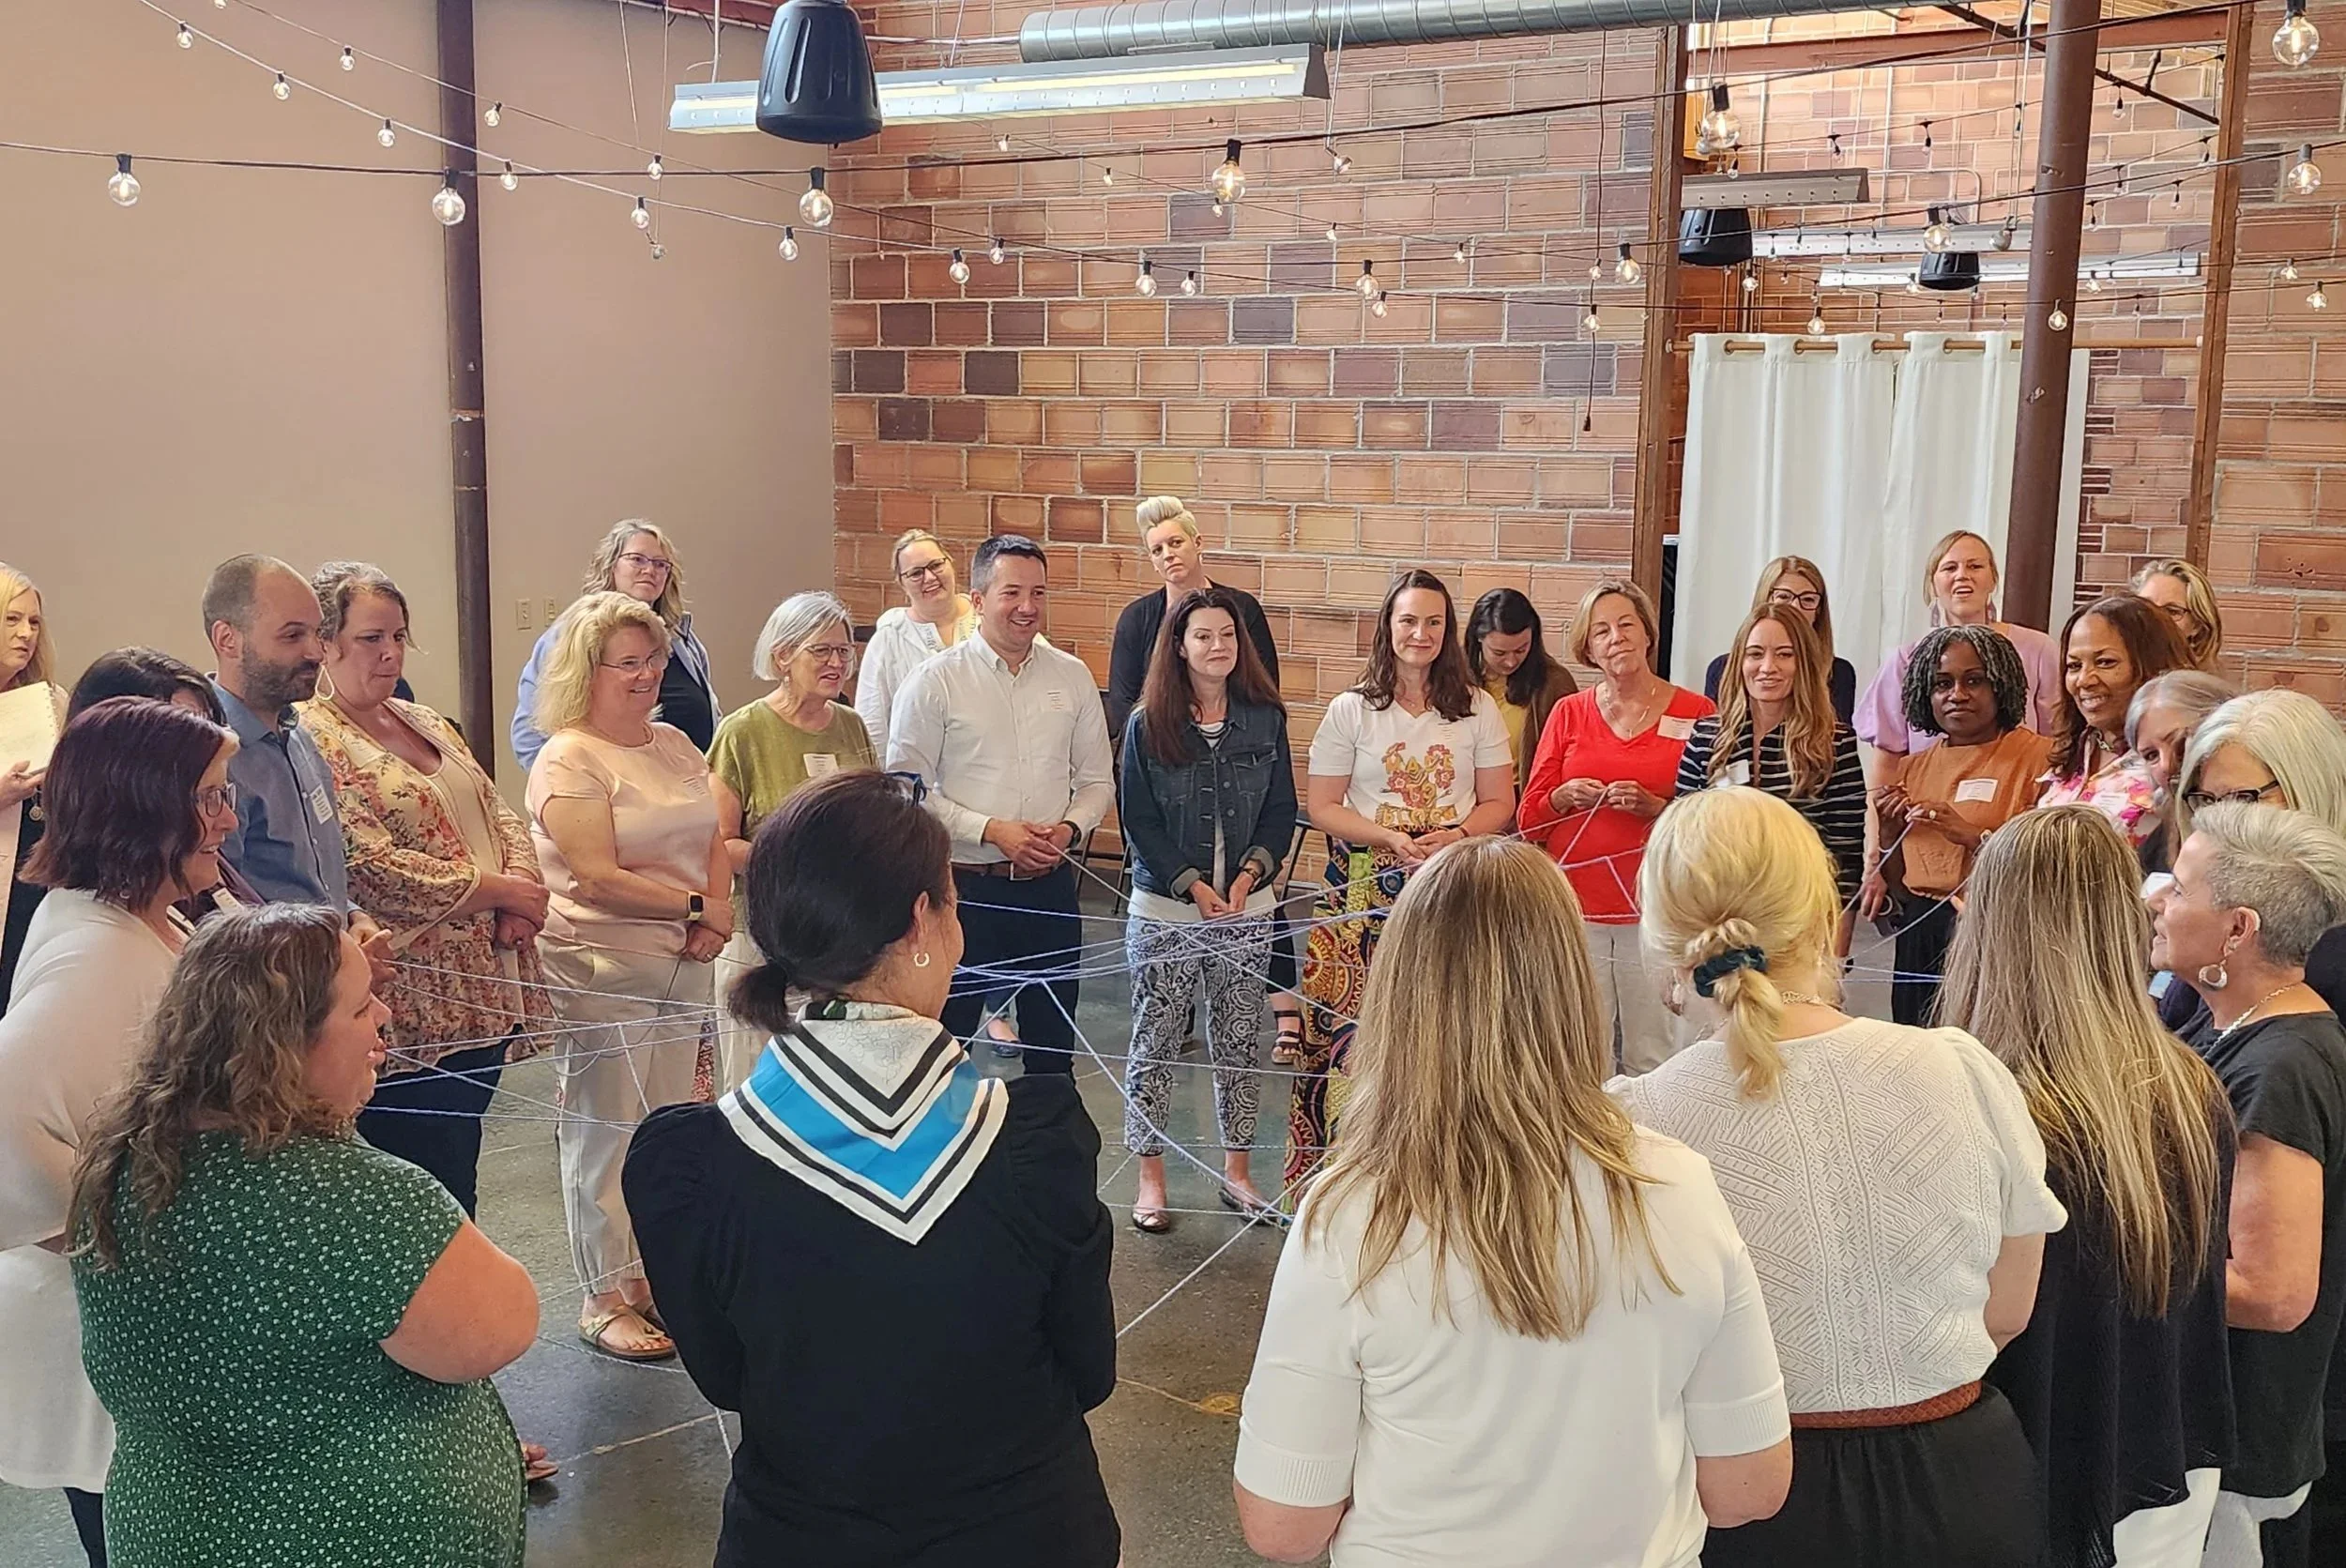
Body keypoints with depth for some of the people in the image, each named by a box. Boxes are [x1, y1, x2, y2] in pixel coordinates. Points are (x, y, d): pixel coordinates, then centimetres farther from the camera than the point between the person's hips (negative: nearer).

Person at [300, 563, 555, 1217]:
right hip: (411, 1012, -8)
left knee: (459, 1180, 16)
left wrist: (522, 885, -6)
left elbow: (499, 814, 16)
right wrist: (499, 890, -11)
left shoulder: (425, 722, 16)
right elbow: (375, 870, -20)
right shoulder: (313, 741, -12)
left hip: (480, 1001, 8)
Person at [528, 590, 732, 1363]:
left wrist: (715, 917, -5)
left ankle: (651, 1279, 25)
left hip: (682, 966, 7)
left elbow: (714, 840, 13)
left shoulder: (674, 744, 12)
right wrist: (695, 908, -14)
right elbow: (597, 877, -19)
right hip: (602, 972, -7)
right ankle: (605, 1300, 15)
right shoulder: (568, 761, -12)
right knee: (605, 1137, 4)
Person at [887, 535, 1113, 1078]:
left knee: (1054, 1049, 15)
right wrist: (992, 830, -17)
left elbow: (1096, 781, 11)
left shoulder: (1072, 677, 5)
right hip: (965, 886, -3)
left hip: (1050, 885, 4)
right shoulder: (936, 681, -7)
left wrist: (1070, 828, -9)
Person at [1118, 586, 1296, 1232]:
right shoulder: (1148, 724, -4)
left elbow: (1281, 810, 5)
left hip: (1249, 909, 2)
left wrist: (1250, 874, -10)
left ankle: (1237, 1171, 23)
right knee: (1155, 1043, 4)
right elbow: (1138, 819, -5)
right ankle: (1150, 1179, 15)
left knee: (1239, 1043, 9)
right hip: (1165, 910, -2)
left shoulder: (1265, 719, 3)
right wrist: (1194, 885, -12)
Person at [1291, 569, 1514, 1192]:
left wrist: (1456, 836, -10)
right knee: (1351, 1029, -5)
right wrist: (1392, 838, -12)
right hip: (1364, 894, -1)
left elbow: (1499, 802, 10)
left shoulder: (1477, 709, 9)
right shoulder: (1350, 710, 5)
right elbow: (1321, 807, 2)